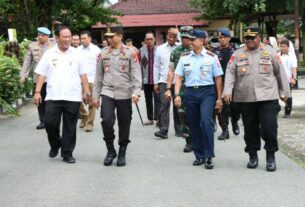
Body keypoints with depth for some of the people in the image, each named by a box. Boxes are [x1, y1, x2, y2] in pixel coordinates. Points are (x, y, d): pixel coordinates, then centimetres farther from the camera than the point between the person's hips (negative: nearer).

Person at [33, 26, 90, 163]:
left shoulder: (76, 54, 6)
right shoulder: (49, 54, 4)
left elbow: (83, 75, 7)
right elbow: (41, 74, 3)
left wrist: (86, 91, 1)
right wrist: (37, 92, -4)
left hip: (73, 97, 0)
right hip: (53, 97, 0)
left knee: (70, 127, 4)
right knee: (50, 123, -3)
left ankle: (67, 154, 15)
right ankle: (55, 145, 25)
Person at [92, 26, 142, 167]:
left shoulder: (130, 53, -1)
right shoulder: (103, 53, 7)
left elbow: (136, 74, -4)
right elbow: (98, 76, 11)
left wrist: (136, 92, -16)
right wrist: (96, 95, 8)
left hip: (124, 95, -1)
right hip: (107, 93, 1)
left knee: (124, 124, 5)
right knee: (107, 121, -13)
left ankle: (122, 153, 21)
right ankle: (110, 150, 8)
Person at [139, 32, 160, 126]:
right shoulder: (141, 50, 3)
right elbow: (138, 65, 1)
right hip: (146, 79, 3)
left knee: (157, 99, -7)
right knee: (148, 99, 12)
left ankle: (157, 118, -5)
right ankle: (150, 118, 21)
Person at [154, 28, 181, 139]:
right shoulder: (160, 49, 7)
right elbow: (156, 66, 10)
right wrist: (156, 82, 7)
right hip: (164, 81, 1)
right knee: (164, 105, -6)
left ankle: (179, 130, 17)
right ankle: (163, 130, -6)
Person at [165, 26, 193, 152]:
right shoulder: (175, 52, 8)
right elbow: (171, 71, 9)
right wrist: (168, 88, 4)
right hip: (181, 88, 2)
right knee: (182, 114, 1)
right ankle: (189, 141, 12)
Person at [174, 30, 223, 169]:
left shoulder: (211, 57, 2)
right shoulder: (184, 57, 8)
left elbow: (218, 78, 3)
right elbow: (179, 77, 8)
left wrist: (219, 98, 1)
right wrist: (177, 95, -4)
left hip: (207, 92, -3)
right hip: (190, 92, 3)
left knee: (206, 121, -19)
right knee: (194, 125, 8)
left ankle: (209, 156, -9)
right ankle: (199, 156, 21)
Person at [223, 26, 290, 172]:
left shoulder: (270, 52, 6)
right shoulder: (238, 54, 7)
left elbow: (280, 72, 9)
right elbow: (230, 72, 1)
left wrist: (284, 92, 9)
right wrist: (227, 91, -11)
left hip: (268, 97, -1)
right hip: (245, 99, 2)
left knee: (269, 128, -7)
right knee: (250, 129, 9)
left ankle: (271, 157, 9)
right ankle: (253, 156, 24)